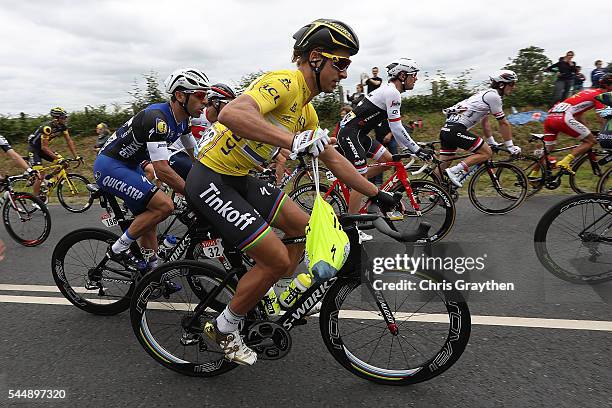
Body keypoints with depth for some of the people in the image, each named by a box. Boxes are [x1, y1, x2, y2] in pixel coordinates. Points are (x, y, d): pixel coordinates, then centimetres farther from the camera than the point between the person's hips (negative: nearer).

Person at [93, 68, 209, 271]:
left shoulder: (182, 120, 1)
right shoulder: (157, 118, -28)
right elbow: (162, 170, -33)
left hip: (129, 166, 10)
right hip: (110, 166, -10)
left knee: (149, 219, 10)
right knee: (164, 206, -21)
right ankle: (118, 250, -5)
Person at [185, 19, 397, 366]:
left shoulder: (306, 110, 11)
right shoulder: (284, 82, -19)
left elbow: (334, 159, 17)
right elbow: (231, 114, -37)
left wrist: (377, 194, 16)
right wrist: (294, 140, -47)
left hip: (240, 180, 10)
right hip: (211, 181, -9)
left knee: (304, 227, 10)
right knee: (278, 259, -10)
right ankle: (224, 329, 12)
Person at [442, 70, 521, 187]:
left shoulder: (486, 94, 25)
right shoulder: (493, 96, -5)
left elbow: (484, 122, 30)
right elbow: (504, 123, -2)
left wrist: (493, 143, 31)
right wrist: (510, 146, 6)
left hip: (446, 129, 10)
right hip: (456, 130, -10)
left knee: (443, 165, 11)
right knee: (487, 153, -4)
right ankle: (455, 171, -10)